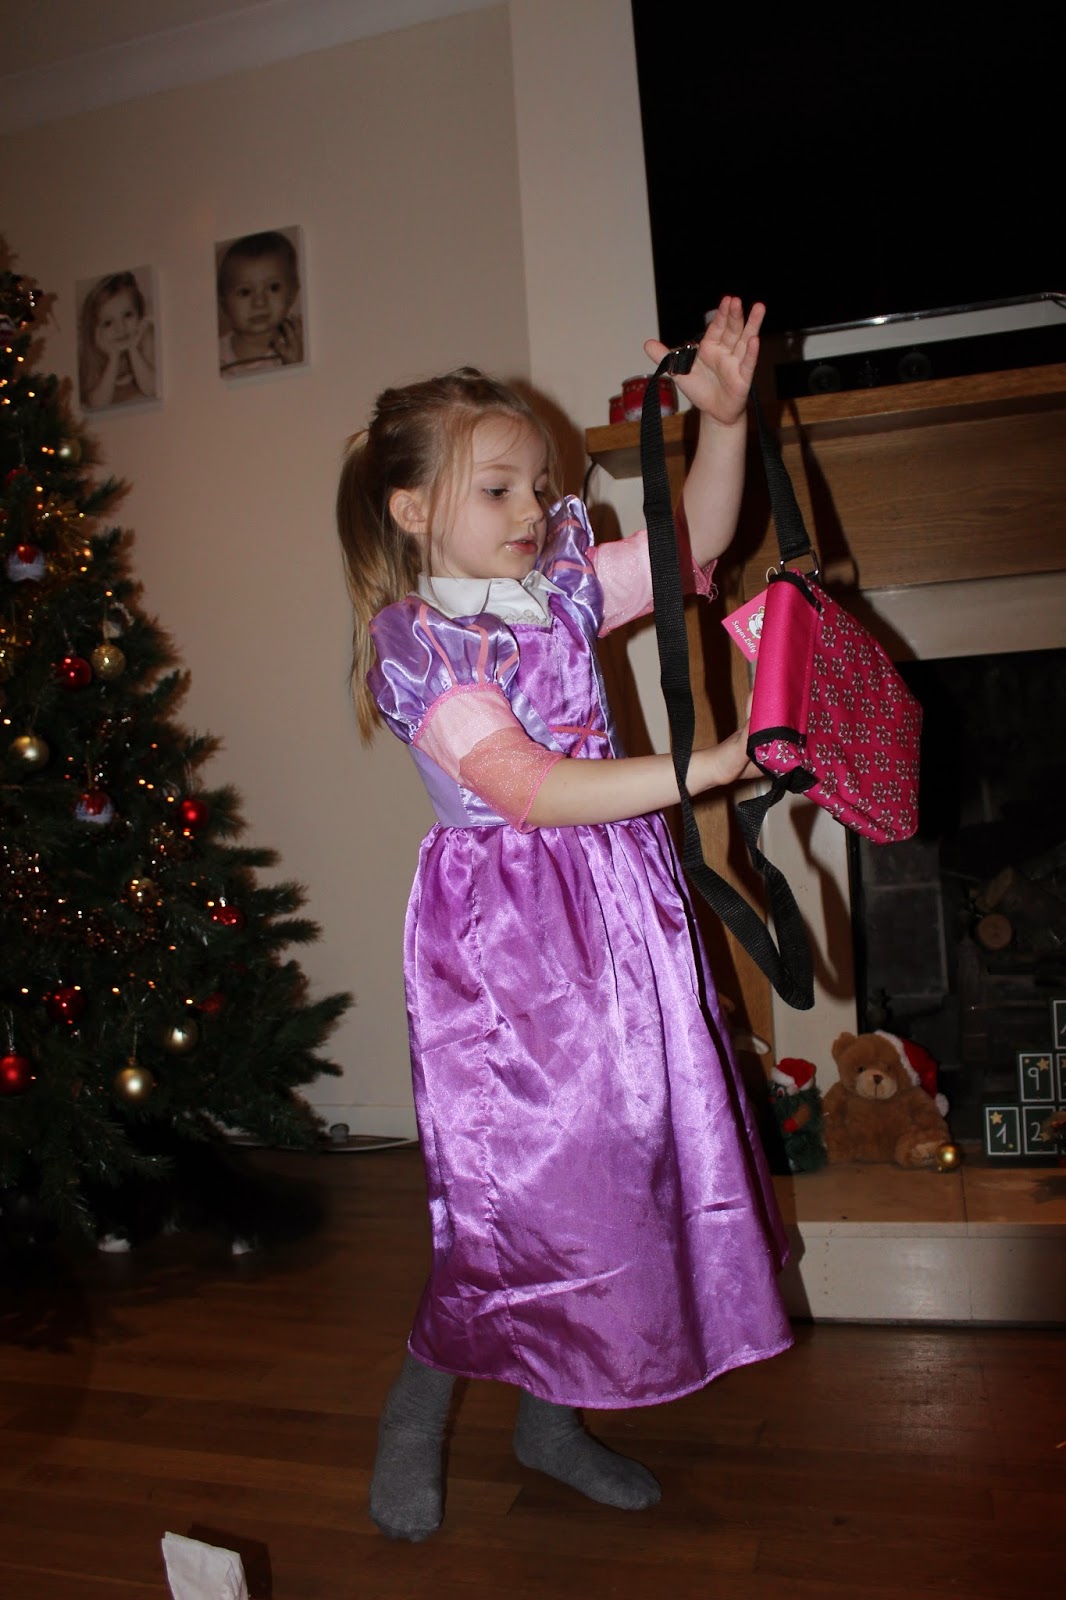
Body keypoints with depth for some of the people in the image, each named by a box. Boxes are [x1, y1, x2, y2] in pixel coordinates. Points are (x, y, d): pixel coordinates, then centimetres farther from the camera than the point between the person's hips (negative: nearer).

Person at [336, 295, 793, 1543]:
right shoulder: (420, 647, -15)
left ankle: (549, 1417, 36)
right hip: (506, 935, -7)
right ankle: (410, 1429, 29)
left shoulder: (563, 589, 6)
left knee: (616, 1159, 14)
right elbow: (532, 792, -25)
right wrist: (706, 765, -29)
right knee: (521, 1185, 1)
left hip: (612, 912, 7)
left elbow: (697, 541, 7)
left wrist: (724, 417, -8)